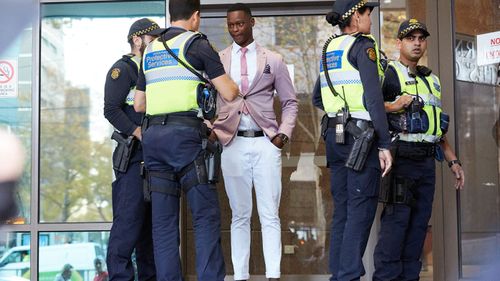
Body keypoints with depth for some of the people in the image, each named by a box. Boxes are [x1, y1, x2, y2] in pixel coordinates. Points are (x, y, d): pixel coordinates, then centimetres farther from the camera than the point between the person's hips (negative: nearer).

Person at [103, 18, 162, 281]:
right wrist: (138, 133, -22)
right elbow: (111, 109, -13)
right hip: (134, 156, -8)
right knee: (129, 217, -11)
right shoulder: (122, 69, -2)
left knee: (152, 219, 11)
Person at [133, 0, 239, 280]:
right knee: (207, 214, -3)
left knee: (164, 219, 6)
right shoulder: (196, 43, 0)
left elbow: (138, 104, 22)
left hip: (152, 135, 6)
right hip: (185, 134, -6)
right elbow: (229, 93, -3)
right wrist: (234, 86, 19)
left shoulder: (151, 50, 19)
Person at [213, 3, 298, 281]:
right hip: (233, 143, 1)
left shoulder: (273, 60, 9)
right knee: (240, 215, 5)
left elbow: (290, 102, 12)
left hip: (266, 143, 0)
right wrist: (210, 130, -5)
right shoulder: (217, 61, 9)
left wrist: (284, 133, -1)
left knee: (270, 215, -2)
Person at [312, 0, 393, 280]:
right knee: (361, 210, -6)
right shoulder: (363, 46, -9)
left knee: (343, 210, 12)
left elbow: (317, 98, 23)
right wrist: (384, 145, -17)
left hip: (334, 134, 8)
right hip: (361, 136, -8)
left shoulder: (330, 48, 14)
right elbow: (374, 98, -17)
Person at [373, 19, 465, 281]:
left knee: (419, 222, 7)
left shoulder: (431, 79, 21)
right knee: (396, 220, -10)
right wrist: (393, 107, -25)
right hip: (401, 159, -7)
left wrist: (453, 161, 20)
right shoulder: (389, 73, -3)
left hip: (427, 161, 7)